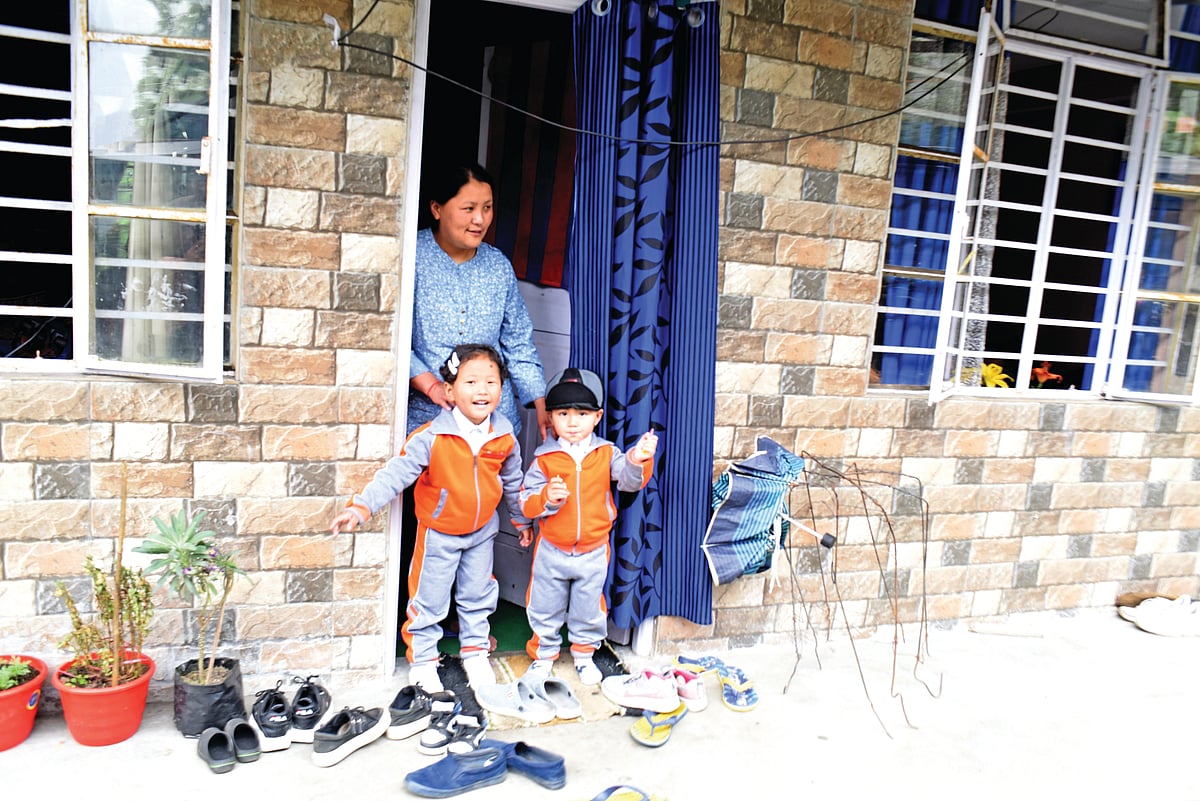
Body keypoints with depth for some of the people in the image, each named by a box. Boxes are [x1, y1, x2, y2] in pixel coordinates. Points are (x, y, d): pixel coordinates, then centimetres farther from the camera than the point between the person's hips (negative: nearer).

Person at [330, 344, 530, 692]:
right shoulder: (432, 437, -25)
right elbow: (396, 473, -27)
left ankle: (475, 652, 39)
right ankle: (422, 660, 29)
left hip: (482, 531, 4)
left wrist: (522, 519, 18)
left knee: (478, 596, 18)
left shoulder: (504, 437, -11)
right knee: (430, 601, 9)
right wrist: (361, 507, -38)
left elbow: (512, 482, 6)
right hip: (439, 532, -3)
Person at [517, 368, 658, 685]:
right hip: (552, 550, -1)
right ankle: (543, 653, 36)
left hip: (594, 550, 1)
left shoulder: (607, 453, -5)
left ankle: (584, 653, 39)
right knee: (545, 607, 14)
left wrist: (637, 460, -38)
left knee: (589, 608, 16)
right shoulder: (544, 459, -9)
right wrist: (547, 497, -31)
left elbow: (630, 481, -18)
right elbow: (526, 502, -11)